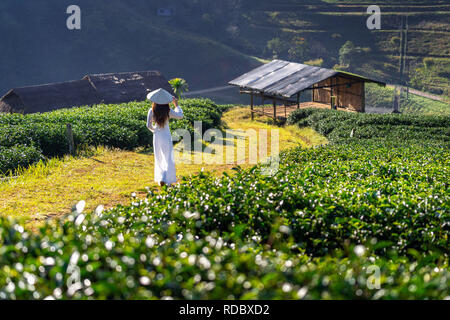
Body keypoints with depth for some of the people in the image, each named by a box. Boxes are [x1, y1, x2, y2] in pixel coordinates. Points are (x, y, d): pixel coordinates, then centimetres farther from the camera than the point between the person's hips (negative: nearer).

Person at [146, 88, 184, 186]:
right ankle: (166, 179, -12)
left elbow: (149, 125, -3)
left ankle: (160, 179, 17)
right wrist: (176, 105, 12)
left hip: (156, 136, 3)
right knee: (168, 159, 3)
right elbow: (180, 116, 1)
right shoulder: (168, 111, -13)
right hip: (166, 136, -3)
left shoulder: (151, 111, -8)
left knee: (159, 159, 16)